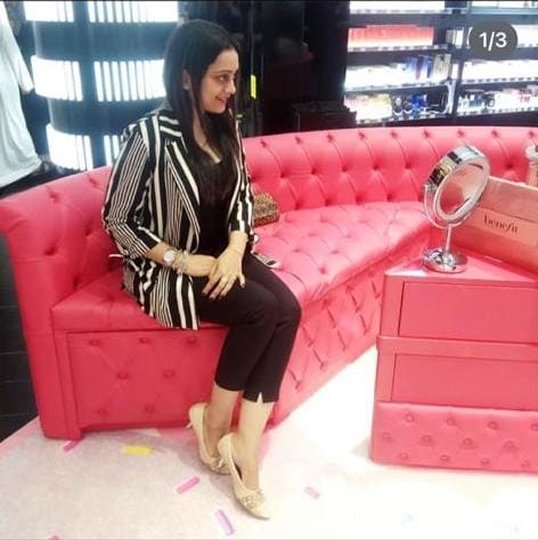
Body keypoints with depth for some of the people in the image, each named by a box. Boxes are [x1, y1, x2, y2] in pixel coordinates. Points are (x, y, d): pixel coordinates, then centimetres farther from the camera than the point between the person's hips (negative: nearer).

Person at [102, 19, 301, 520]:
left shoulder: (224, 125, 2)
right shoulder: (149, 136, -19)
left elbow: (243, 195, 8)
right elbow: (117, 219, -14)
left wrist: (234, 249, -10)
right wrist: (182, 261, -18)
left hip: (223, 255, 6)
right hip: (167, 268, -6)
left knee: (288, 309, -18)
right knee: (260, 310, -25)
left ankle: (244, 451, -13)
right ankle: (213, 424, 0)